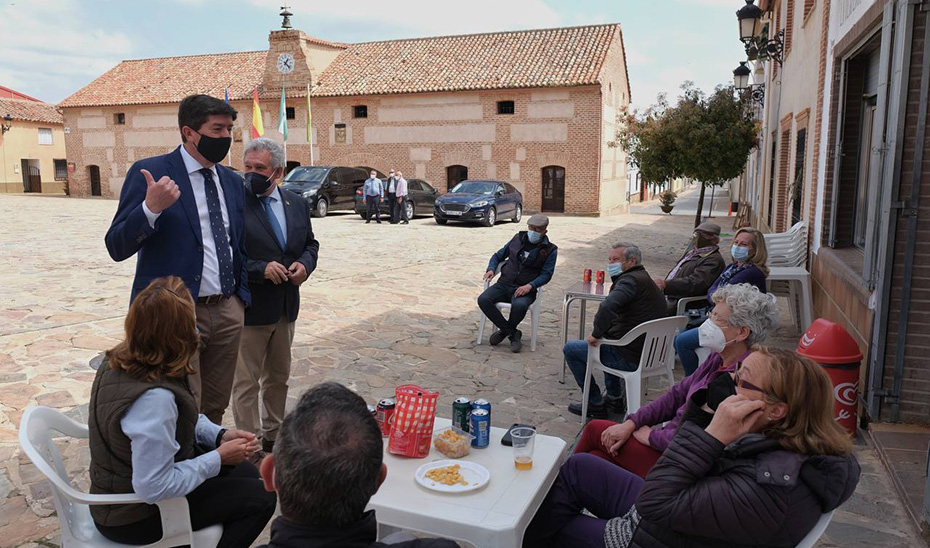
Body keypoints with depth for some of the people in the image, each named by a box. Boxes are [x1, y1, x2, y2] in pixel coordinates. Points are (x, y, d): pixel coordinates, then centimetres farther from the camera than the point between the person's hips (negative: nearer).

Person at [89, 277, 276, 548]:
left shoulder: (119, 361, -8)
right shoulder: (154, 397, -37)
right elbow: (154, 488, -31)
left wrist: (219, 435, -4)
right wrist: (217, 458, -20)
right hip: (135, 516, -8)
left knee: (245, 472, 18)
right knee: (260, 496, -1)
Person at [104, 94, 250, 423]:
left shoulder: (232, 181, 11)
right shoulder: (150, 173, -7)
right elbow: (117, 248, -11)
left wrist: (242, 296, 13)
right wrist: (151, 207, -26)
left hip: (228, 311, 6)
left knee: (215, 410, 15)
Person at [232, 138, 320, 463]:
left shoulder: (297, 204, 4)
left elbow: (310, 243, 14)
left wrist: (305, 264, -6)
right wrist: (261, 269, -25)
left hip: (286, 308, 6)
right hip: (249, 309, -6)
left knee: (279, 377, 22)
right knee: (246, 383, 6)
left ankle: (273, 434, 40)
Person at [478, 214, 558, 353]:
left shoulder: (550, 250, 3)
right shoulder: (518, 238, 13)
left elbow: (546, 274, -5)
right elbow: (498, 255, 21)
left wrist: (530, 286, -22)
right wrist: (491, 269, 0)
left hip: (525, 289, -4)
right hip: (504, 284, 4)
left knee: (519, 305, -38)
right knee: (483, 300, -24)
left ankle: (505, 330, -5)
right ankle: (513, 334, -13)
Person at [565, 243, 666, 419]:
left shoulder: (630, 280, -18)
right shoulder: (645, 279, 16)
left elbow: (608, 307, -37)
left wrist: (596, 334, -22)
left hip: (630, 358, -10)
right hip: (649, 353, 10)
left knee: (570, 349, 6)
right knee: (607, 342, 38)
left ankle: (595, 404, 13)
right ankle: (615, 397, 34)